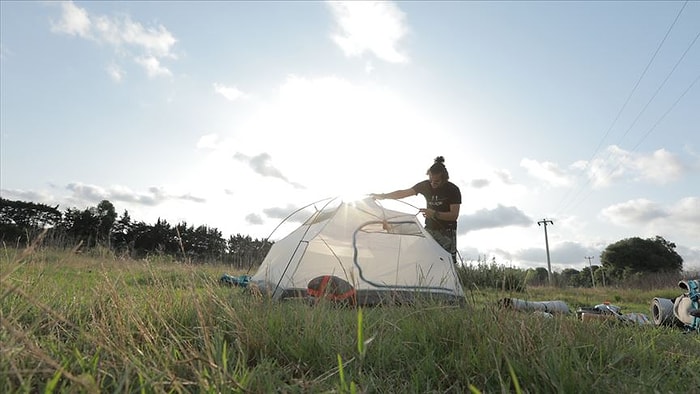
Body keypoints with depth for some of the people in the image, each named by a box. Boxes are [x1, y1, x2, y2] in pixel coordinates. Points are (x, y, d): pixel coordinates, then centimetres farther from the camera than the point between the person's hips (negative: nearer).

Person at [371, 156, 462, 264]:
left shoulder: (453, 190, -14)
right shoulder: (425, 185, -4)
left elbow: (454, 215, -17)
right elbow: (404, 193, -1)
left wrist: (435, 214, -30)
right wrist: (383, 196, -8)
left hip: (446, 232, -3)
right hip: (429, 229, 4)